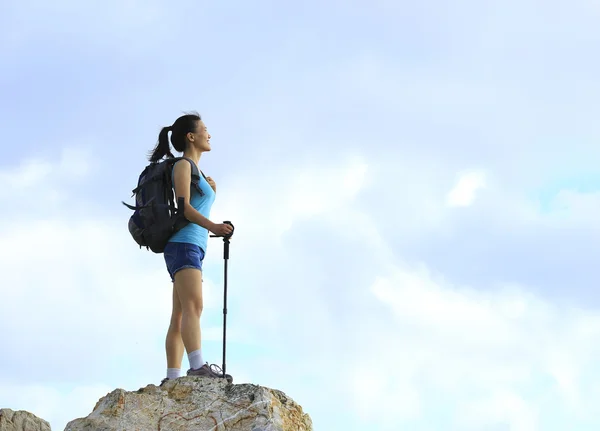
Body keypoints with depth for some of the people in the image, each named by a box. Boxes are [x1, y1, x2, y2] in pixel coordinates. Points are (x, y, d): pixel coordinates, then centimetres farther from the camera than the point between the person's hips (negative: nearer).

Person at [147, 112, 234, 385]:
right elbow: (183, 206, -15)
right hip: (183, 245, -10)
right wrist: (212, 226, -27)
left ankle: (172, 378, -1)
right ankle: (198, 366, -41)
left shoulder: (195, 172, 27)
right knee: (193, 306, -25)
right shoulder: (183, 165, -1)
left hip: (192, 247, 10)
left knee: (179, 317, 3)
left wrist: (210, 192, 16)